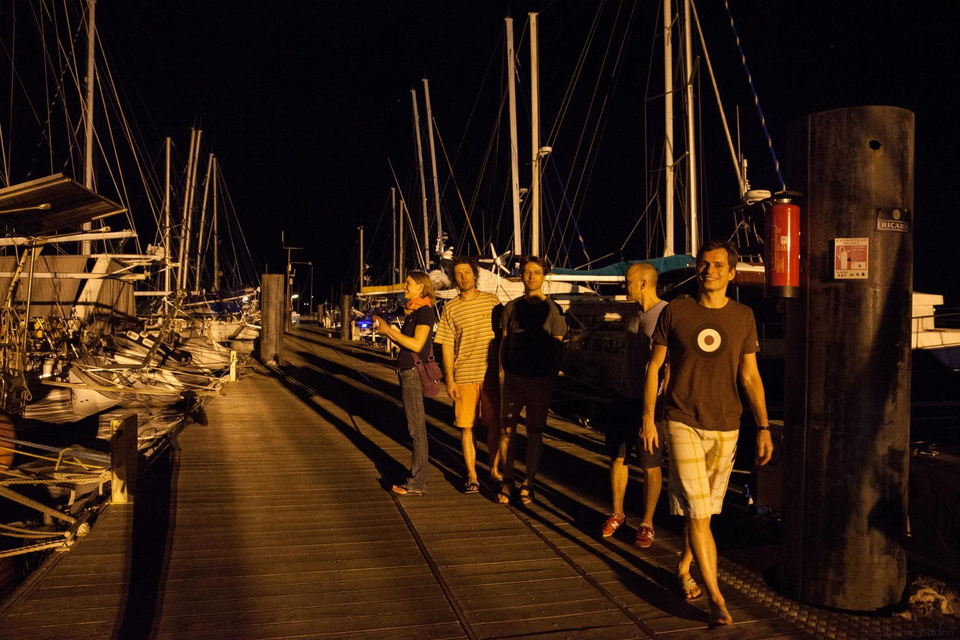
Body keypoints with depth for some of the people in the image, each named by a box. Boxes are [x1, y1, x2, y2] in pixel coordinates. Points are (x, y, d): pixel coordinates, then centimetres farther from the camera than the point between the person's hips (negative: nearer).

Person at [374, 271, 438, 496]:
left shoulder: (424, 311, -12)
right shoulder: (412, 311, 16)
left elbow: (416, 344, -22)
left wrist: (389, 330, -17)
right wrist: (386, 328, 11)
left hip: (415, 374, -10)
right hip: (407, 372, 10)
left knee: (417, 429, -4)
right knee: (415, 428, 15)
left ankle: (417, 484, 2)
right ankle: (417, 477, 24)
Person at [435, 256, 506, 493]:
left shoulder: (492, 301, 5)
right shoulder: (450, 308, 4)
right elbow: (447, 347, 4)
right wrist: (450, 380, -2)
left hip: (492, 375, 1)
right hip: (464, 377, 0)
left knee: (495, 425, 6)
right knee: (467, 428, 3)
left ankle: (494, 470, 23)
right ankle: (471, 476, 16)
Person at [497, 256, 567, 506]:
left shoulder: (552, 310, 0)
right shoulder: (512, 307, 9)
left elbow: (556, 347, 0)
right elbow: (505, 342, 13)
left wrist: (552, 380, -6)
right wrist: (503, 371, 5)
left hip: (540, 381, -2)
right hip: (513, 378, 3)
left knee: (535, 432, 5)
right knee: (508, 429, 3)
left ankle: (528, 484, 14)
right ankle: (507, 482, 14)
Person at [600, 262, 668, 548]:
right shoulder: (632, 312, 9)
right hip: (623, 396, 7)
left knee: (650, 466, 5)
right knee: (617, 458, 12)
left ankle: (647, 523, 19)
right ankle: (617, 513, 28)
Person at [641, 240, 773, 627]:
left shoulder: (743, 318, 5)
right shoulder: (675, 312, -2)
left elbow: (750, 376, 8)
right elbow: (654, 366, 3)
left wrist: (763, 427, 1)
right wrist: (648, 418, -2)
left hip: (725, 427, 3)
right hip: (683, 421, -3)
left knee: (704, 508, 13)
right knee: (697, 511, -7)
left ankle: (683, 568, 36)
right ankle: (716, 597, 0)